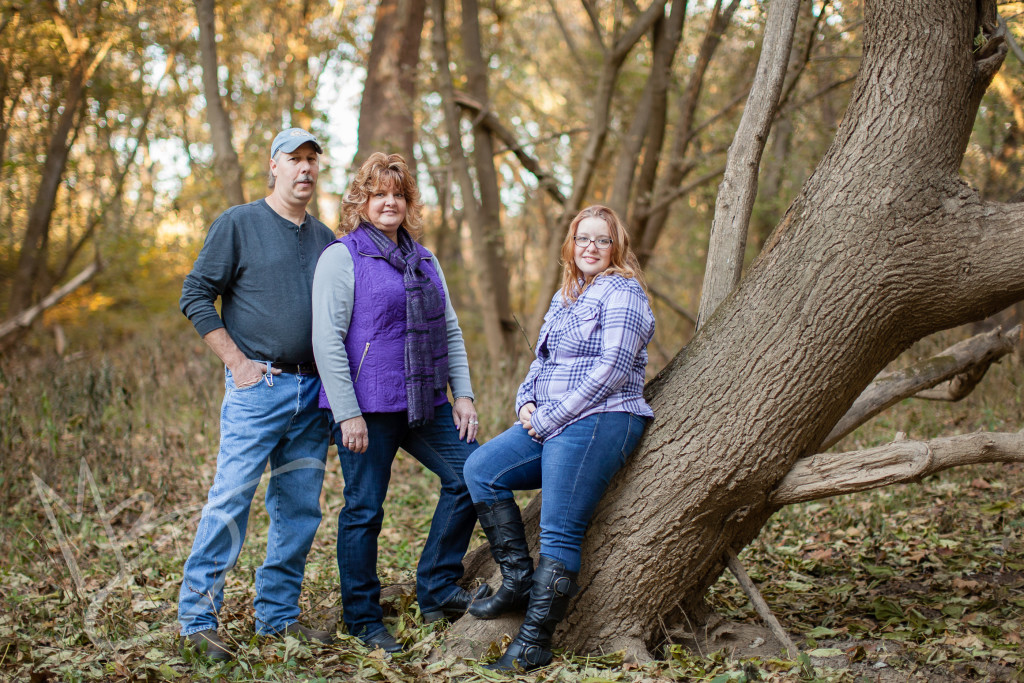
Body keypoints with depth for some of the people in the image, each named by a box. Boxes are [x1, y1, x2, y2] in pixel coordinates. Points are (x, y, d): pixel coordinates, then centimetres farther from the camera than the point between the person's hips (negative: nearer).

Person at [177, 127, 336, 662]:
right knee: (231, 497, -9)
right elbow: (195, 296, -2)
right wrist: (237, 362, -8)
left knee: (300, 507, 7)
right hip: (258, 387, -5)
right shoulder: (239, 223, 1)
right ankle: (197, 619, -1)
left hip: (313, 394, 5)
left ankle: (278, 614, 18)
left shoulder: (326, 239, 15)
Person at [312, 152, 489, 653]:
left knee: (470, 474, 0)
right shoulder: (342, 257, -5)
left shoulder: (424, 261, 16)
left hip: (426, 404, 7)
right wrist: (347, 414, -17)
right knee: (364, 510, 1)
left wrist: (463, 394, 9)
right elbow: (327, 340, -11)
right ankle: (363, 620, 16)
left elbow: (450, 331, 19)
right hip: (368, 408, -6)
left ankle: (436, 591, 13)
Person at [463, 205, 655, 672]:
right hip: (552, 424, 10)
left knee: (560, 534, -11)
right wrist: (526, 402, 5)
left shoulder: (621, 292, -7)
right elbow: (543, 360, 27)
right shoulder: (565, 296, 21)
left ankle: (535, 643, -6)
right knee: (481, 469, -1)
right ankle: (519, 581, 1)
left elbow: (612, 370, -17)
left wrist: (548, 419, -15)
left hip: (597, 423, -9)